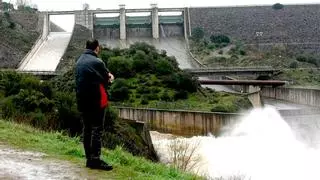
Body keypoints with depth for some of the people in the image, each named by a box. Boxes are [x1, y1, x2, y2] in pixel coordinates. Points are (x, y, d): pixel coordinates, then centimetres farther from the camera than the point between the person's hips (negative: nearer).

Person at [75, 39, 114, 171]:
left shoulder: (79, 62, 12)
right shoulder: (97, 62, -12)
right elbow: (106, 80, -4)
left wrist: (106, 76, 9)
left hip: (82, 99, 7)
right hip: (96, 100, -7)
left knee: (87, 129, 11)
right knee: (97, 129, -4)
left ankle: (89, 158, 14)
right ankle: (95, 159, -6)